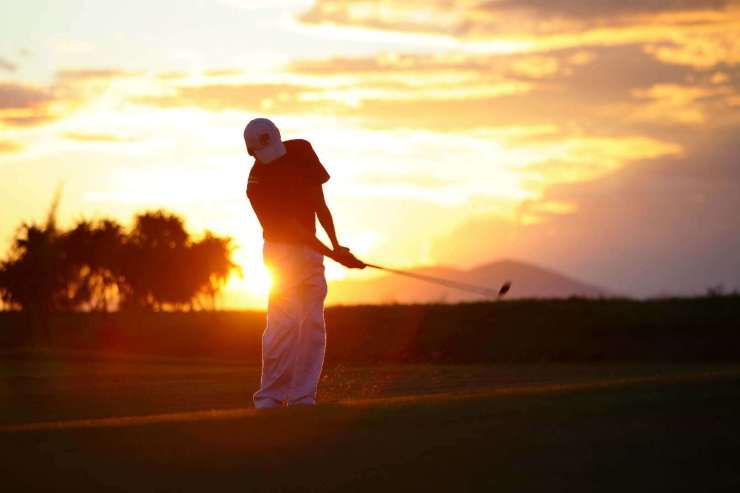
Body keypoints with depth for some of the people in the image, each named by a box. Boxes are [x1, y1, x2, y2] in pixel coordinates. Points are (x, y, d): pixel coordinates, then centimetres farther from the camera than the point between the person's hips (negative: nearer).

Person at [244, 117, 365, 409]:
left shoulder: (300, 150, -3)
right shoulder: (258, 180, -19)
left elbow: (318, 201, 8)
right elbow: (292, 228, -21)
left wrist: (336, 245, 5)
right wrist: (335, 256, -24)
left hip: (311, 247, 6)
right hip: (282, 251, -5)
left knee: (313, 324, -1)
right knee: (284, 324, -16)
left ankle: (302, 398, 0)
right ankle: (270, 398, -12)